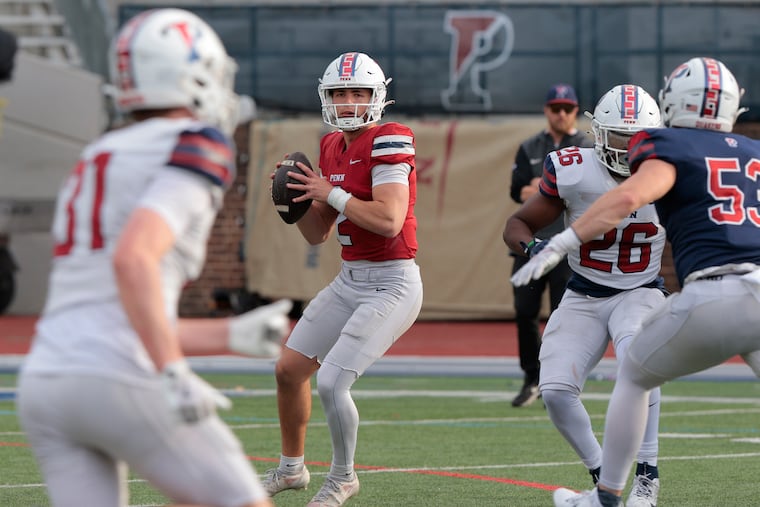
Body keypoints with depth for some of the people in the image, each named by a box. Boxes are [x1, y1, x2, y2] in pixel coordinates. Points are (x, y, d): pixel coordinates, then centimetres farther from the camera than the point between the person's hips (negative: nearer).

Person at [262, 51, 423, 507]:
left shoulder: (388, 143, -15)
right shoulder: (333, 148, 10)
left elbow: (389, 221, -27)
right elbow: (318, 234, 15)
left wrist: (332, 194, -17)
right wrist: (297, 198, -2)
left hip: (392, 285, -9)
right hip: (349, 281, 9)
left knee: (331, 382, -15)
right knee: (290, 370, 13)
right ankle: (291, 468, 33)